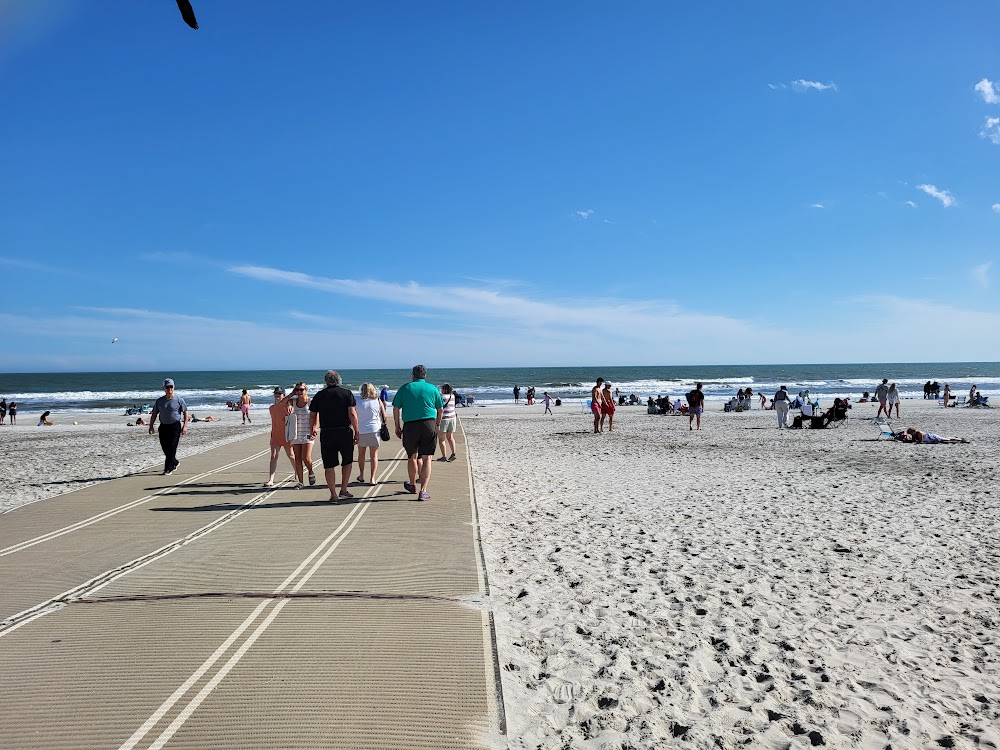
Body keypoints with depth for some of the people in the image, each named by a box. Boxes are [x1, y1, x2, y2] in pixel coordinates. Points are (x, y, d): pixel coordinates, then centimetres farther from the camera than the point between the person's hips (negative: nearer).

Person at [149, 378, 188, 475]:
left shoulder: (178, 399, -4)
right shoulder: (159, 401, 6)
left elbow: (185, 412, 0)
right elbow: (154, 414, 11)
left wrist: (185, 426, -7)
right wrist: (151, 426, 2)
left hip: (175, 426, -4)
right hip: (163, 426, 4)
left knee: (172, 448, -8)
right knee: (165, 448, 7)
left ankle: (168, 469, -2)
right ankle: (175, 463, 31)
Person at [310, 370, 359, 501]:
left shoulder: (319, 395, 6)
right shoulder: (347, 393, 1)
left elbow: (312, 416, 8)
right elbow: (352, 414, -8)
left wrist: (312, 430, 24)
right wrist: (356, 432, -3)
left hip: (327, 434, 1)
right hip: (344, 432, -1)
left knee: (329, 465, 6)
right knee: (347, 461, 17)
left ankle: (333, 494, 6)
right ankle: (343, 490, 14)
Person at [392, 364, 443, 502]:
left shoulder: (404, 388, 5)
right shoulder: (432, 389, 7)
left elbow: (396, 409, 3)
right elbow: (441, 410, 11)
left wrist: (397, 426, 11)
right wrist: (437, 425, 23)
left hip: (410, 426, 0)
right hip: (429, 425, 0)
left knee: (412, 457, 18)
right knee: (426, 458, 1)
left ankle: (413, 485, 36)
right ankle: (423, 490, -8)